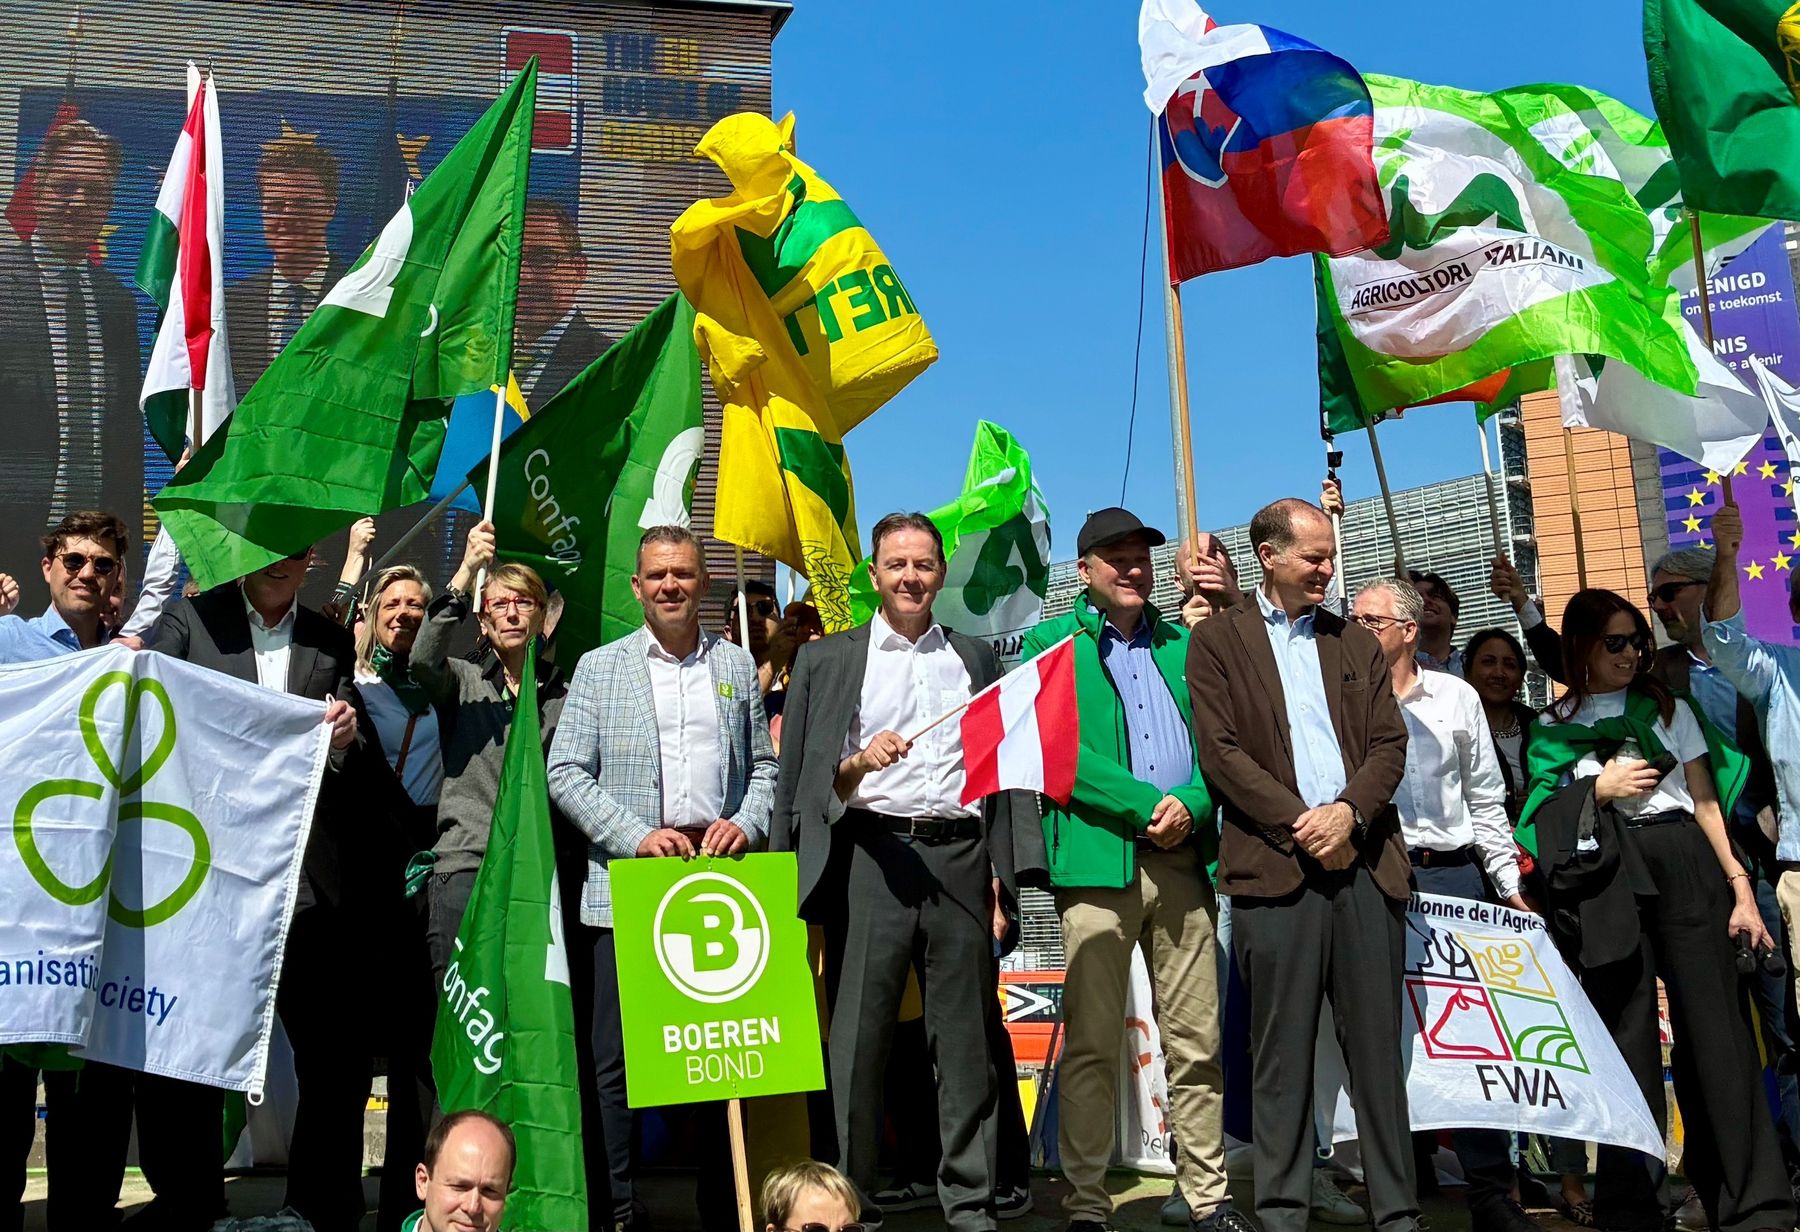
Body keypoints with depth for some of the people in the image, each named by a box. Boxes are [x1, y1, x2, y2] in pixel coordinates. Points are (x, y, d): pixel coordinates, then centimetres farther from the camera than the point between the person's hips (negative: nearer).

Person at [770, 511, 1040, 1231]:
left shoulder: (977, 659, 17)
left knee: (965, 1037, 5)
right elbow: (799, 780, 5)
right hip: (870, 858, -2)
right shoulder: (824, 661, 10)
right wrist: (856, 765, -14)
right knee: (858, 1035, -1)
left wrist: (1005, 873, 8)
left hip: (961, 858, 2)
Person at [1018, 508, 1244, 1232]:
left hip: (1183, 858, 4)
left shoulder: (1182, 644, 19)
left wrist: (1190, 805, -8)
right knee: (1090, 1044, -1)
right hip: (1098, 860, -4)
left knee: (1197, 1043, 7)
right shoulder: (1050, 644, 6)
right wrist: (1148, 805, -12)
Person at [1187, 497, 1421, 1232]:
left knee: (1378, 1047, 6)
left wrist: (1348, 811, -8)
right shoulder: (1216, 640, 6)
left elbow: (1390, 744, 11)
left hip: (1364, 860, 3)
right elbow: (1219, 753, -3)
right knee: (1282, 1055, 0)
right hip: (1275, 864, -3)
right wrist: (1301, 824, -10)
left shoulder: (1356, 644, 19)